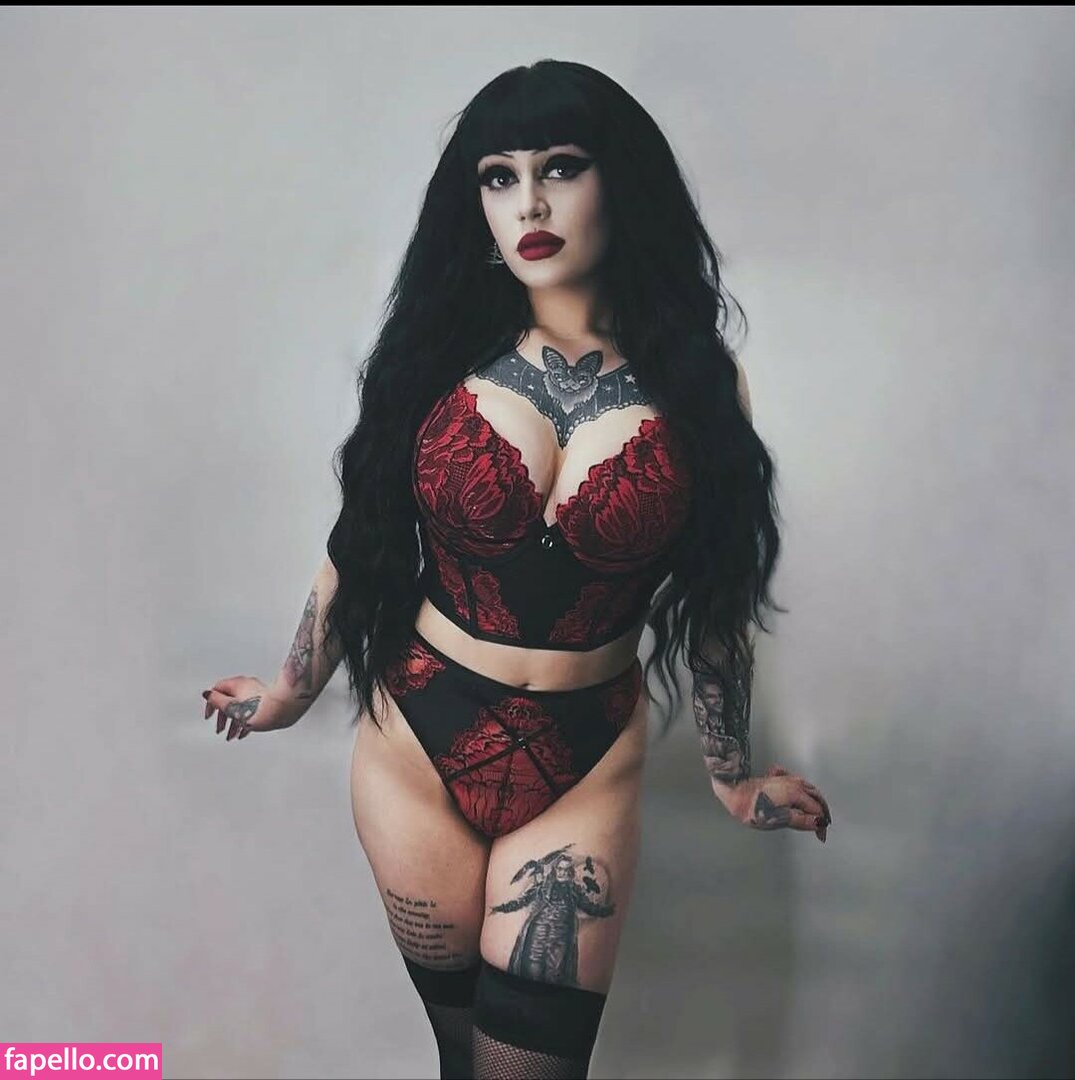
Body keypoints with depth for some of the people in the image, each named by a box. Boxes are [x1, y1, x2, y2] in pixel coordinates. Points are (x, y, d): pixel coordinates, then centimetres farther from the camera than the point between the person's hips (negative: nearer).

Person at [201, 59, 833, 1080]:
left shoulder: (699, 380, -5)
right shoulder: (441, 354, -4)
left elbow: (715, 601, 3)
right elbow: (360, 545, 6)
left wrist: (731, 771, 12)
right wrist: (289, 691, 16)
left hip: (587, 768, -1)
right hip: (417, 743, 1)